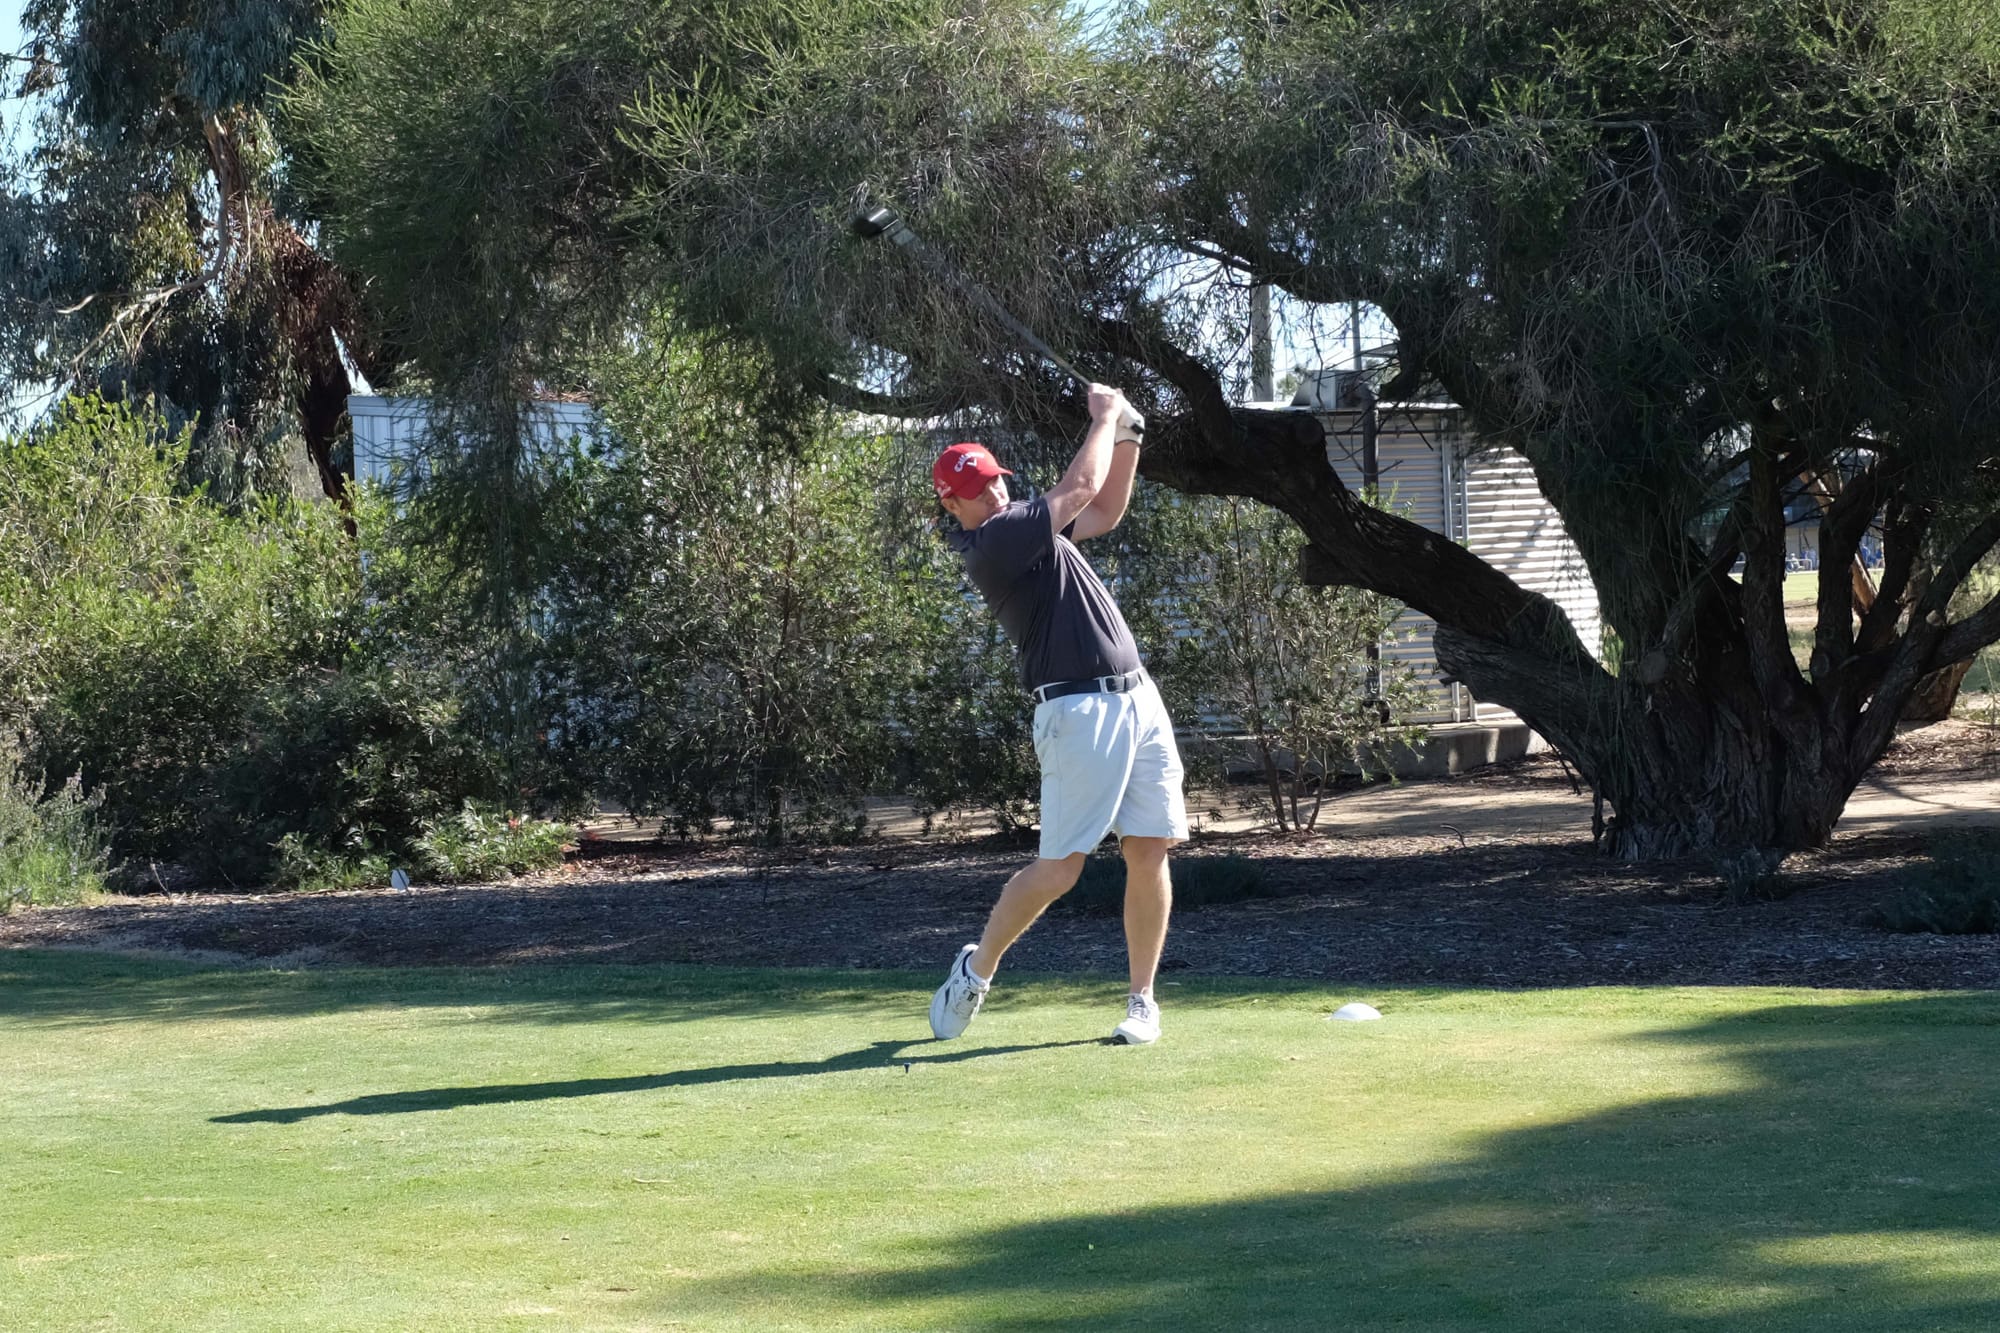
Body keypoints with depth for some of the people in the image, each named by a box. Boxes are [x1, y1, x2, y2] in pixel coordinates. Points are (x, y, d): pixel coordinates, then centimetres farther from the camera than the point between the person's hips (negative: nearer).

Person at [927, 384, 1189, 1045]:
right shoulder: (992, 542, -11)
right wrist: (1103, 416, 4)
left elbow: (1105, 511, 29)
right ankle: (977, 967, 14)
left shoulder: (1024, 525, 17)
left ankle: (1142, 1002, 10)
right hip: (1080, 711, -8)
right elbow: (1080, 488, -11)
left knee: (1149, 852, 2)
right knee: (1058, 868, -8)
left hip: (1138, 701, 8)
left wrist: (1128, 438, 16)